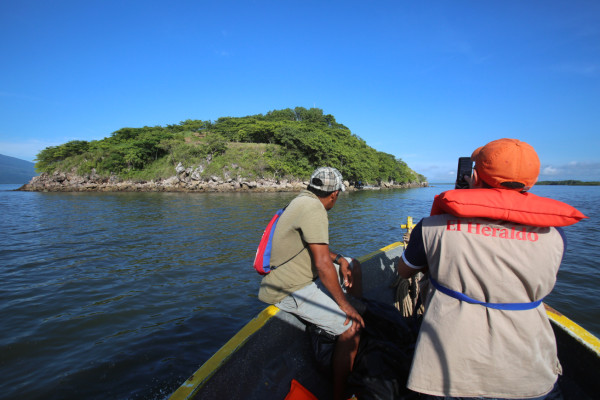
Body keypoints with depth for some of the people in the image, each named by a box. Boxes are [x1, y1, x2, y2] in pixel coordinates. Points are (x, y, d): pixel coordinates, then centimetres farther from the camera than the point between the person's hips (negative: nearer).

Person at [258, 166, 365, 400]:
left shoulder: (304, 200, 9)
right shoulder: (313, 208, -21)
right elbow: (323, 264, -25)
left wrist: (340, 259, 5)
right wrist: (344, 303, -15)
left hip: (303, 274, 10)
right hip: (290, 290, -10)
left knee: (353, 265, 20)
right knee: (352, 327, -16)